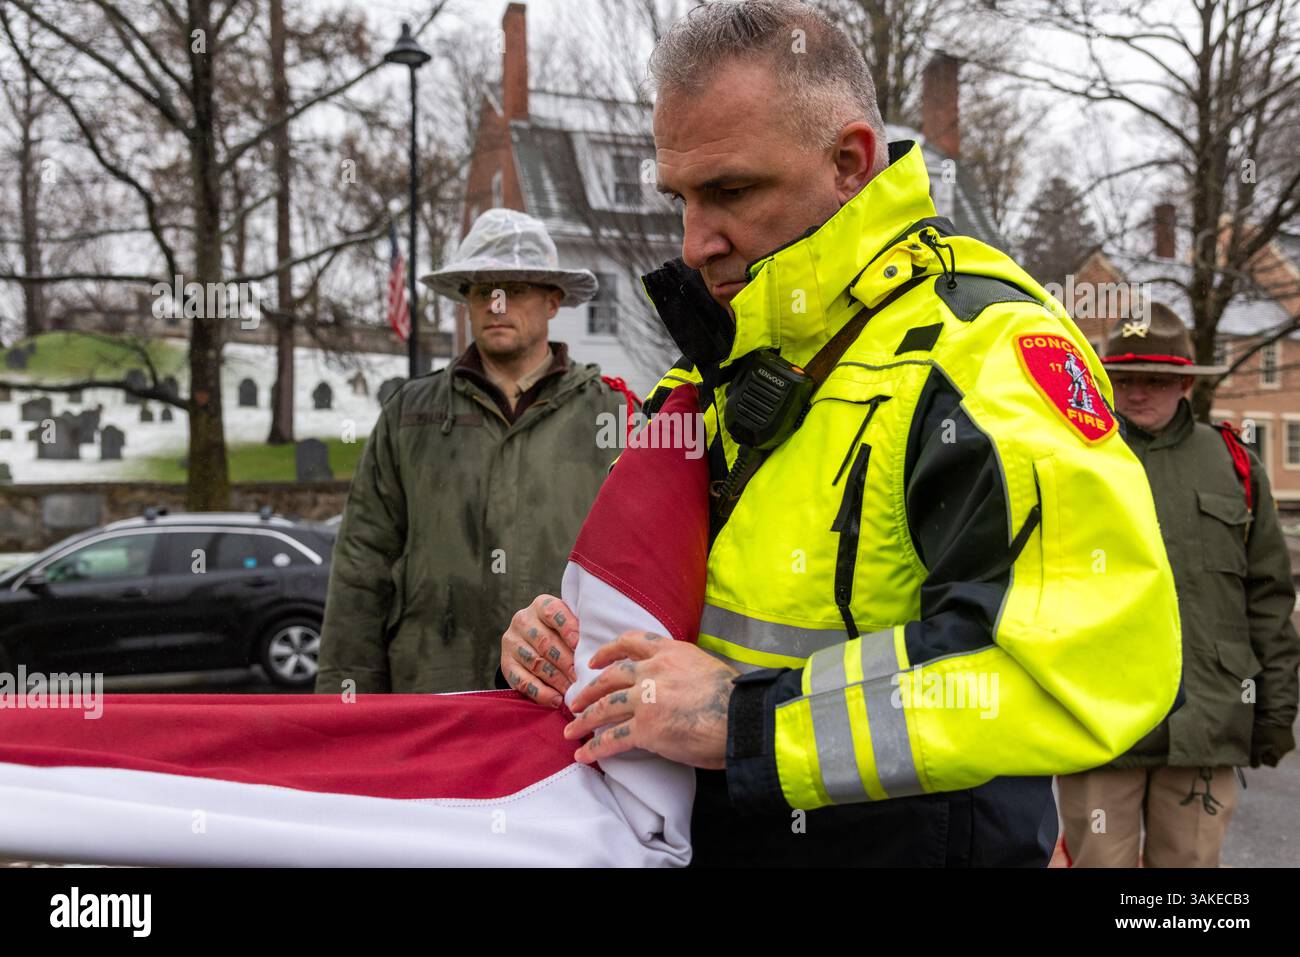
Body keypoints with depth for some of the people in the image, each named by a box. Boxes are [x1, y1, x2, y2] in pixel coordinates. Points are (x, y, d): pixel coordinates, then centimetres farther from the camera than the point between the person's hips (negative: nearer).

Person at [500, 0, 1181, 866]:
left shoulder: (974, 348, -21)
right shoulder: (739, 359, 6)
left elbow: (1100, 652, -34)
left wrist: (751, 718, -31)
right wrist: (576, 644, -5)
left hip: (909, 840, -7)